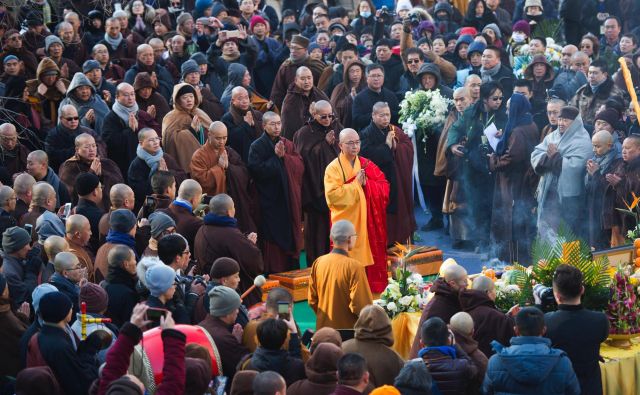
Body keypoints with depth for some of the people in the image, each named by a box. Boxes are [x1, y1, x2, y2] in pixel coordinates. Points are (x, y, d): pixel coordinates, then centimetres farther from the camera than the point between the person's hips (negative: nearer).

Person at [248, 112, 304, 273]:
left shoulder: (288, 144, 11)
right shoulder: (257, 146, -4)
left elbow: (300, 165, 0)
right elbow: (257, 170, -16)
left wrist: (284, 156, -14)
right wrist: (276, 157, -13)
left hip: (289, 201, 5)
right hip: (269, 202, -5)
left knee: (290, 235, 6)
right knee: (273, 239, -4)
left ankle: (290, 270, 15)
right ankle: (273, 275, 2)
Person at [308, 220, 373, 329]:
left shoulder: (318, 263, -2)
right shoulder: (354, 266, -18)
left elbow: (312, 300, 6)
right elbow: (362, 306, -20)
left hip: (324, 329, 5)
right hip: (348, 330, -5)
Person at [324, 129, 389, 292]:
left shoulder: (368, 165, 9)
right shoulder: (333, 168, -5)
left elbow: (384, 187, 4)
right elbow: (332, 195, -16)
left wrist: (367, 183, -13)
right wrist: (356, 184, -14)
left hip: (368, 223, 4)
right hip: (347, 225, -4)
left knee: (370, 258, 5)